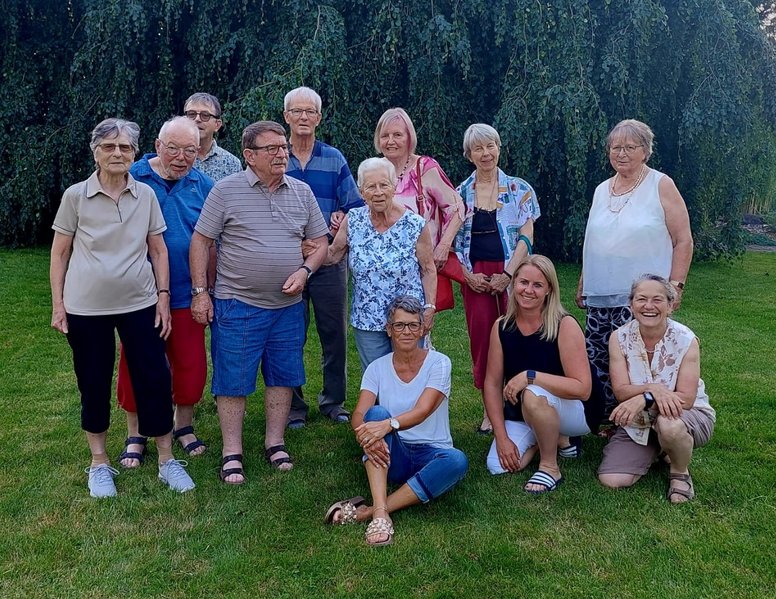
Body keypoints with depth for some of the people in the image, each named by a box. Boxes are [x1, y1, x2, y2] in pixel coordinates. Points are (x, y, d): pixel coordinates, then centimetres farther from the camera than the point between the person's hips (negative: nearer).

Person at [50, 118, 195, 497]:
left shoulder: (146, 195, 2)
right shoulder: (75, 196, -3)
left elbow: (158, 249, 8)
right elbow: (59, 253, 2)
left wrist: (163, 296, 2)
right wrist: (57, 304, -1)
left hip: (140, 305, 1)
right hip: (86, 308, -1)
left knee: (155, 381, 2)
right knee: (94, 385, 9)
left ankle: (167, 461, 18)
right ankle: (100, 464, 26)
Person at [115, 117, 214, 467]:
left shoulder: (203, 186, 3)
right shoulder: (132, 179, -3)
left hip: (186, 294, 2)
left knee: (190, 366, 8)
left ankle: (184, 427, 31)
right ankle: (135, 436, 25)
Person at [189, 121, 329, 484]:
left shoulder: (302, 192, 7)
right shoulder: (226, 190, -4)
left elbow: (320, 242, 12)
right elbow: (201, 241, -2)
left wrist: (304, 271, -6)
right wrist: (200, 292, -7)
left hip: (288, 305, 4)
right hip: (237, 305, -4)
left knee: (283, 376, 11)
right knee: (233, 380, 2)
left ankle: (274, 443, 27)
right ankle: (232, 454, 14)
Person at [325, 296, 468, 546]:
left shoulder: (438, 363, -5)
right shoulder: (377, 368, 2)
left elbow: (422, 411, -19)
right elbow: (359, 415, -11)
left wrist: (388, 425, -38)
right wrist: (366, 435, -35)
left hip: (431, 454, -1)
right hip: (393, 456, 1)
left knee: (457, 460, -35)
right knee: (376, 412, -28)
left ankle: (367, 511, -32)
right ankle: (380, 513, -38)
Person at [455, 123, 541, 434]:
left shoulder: (519, 190, 3)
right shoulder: (461, 194, 8)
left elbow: (526, 236, -3)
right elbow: (453, 241, 7)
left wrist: (508, 274, -13)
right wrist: (468, 275, -6)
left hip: (511, 274, -1)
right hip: (475, 278, 2)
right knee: (481, 338, 0)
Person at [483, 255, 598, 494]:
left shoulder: (565, 325, -19)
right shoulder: (502, 327, -6)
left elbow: (582, 388, -25)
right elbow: (493, 383, -6)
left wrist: (530, 377, -32)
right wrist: (501, 437, -13)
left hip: (573, 412, -5)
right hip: (520, 415, 5)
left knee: (533, 395, -36)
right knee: (498, 467, -16)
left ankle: (550, 467, -12)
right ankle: (552, 439, 12)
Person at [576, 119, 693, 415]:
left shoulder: (661, 186, -2)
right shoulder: (601, 190, 15)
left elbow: (683, 240, -3)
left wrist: (675, 285, -10)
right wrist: (582, 284, 19)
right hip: (600, 296, 6)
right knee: (595, 361, 4)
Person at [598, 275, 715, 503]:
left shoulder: (686, 340, -15)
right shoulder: (620, 338, -9)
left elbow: (686, 398, -20)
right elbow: (621, 391, -15)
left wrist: (643, 399, -35)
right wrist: (653, 388, -34)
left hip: (687, 414, -3)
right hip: (637, 423, 3)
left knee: (669, 425, -40)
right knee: (611, 480, -14)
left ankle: (680, 473, -5)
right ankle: (655, 450, 17)